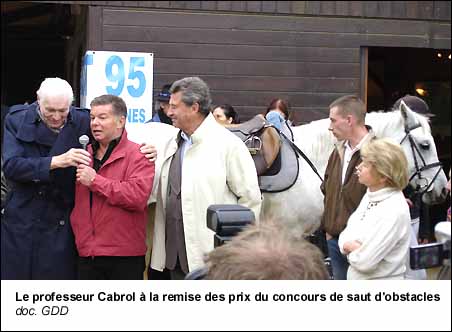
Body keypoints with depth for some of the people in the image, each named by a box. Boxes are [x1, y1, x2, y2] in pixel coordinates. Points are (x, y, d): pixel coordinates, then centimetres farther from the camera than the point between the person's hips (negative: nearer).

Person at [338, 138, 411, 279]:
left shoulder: (394, 211, -23)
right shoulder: (370, 195, 5)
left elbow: (365, 262, -24)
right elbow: (345, 235, 9)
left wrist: (349, 247, -4)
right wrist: (354, 247, -13)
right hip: (355, 280, 8)